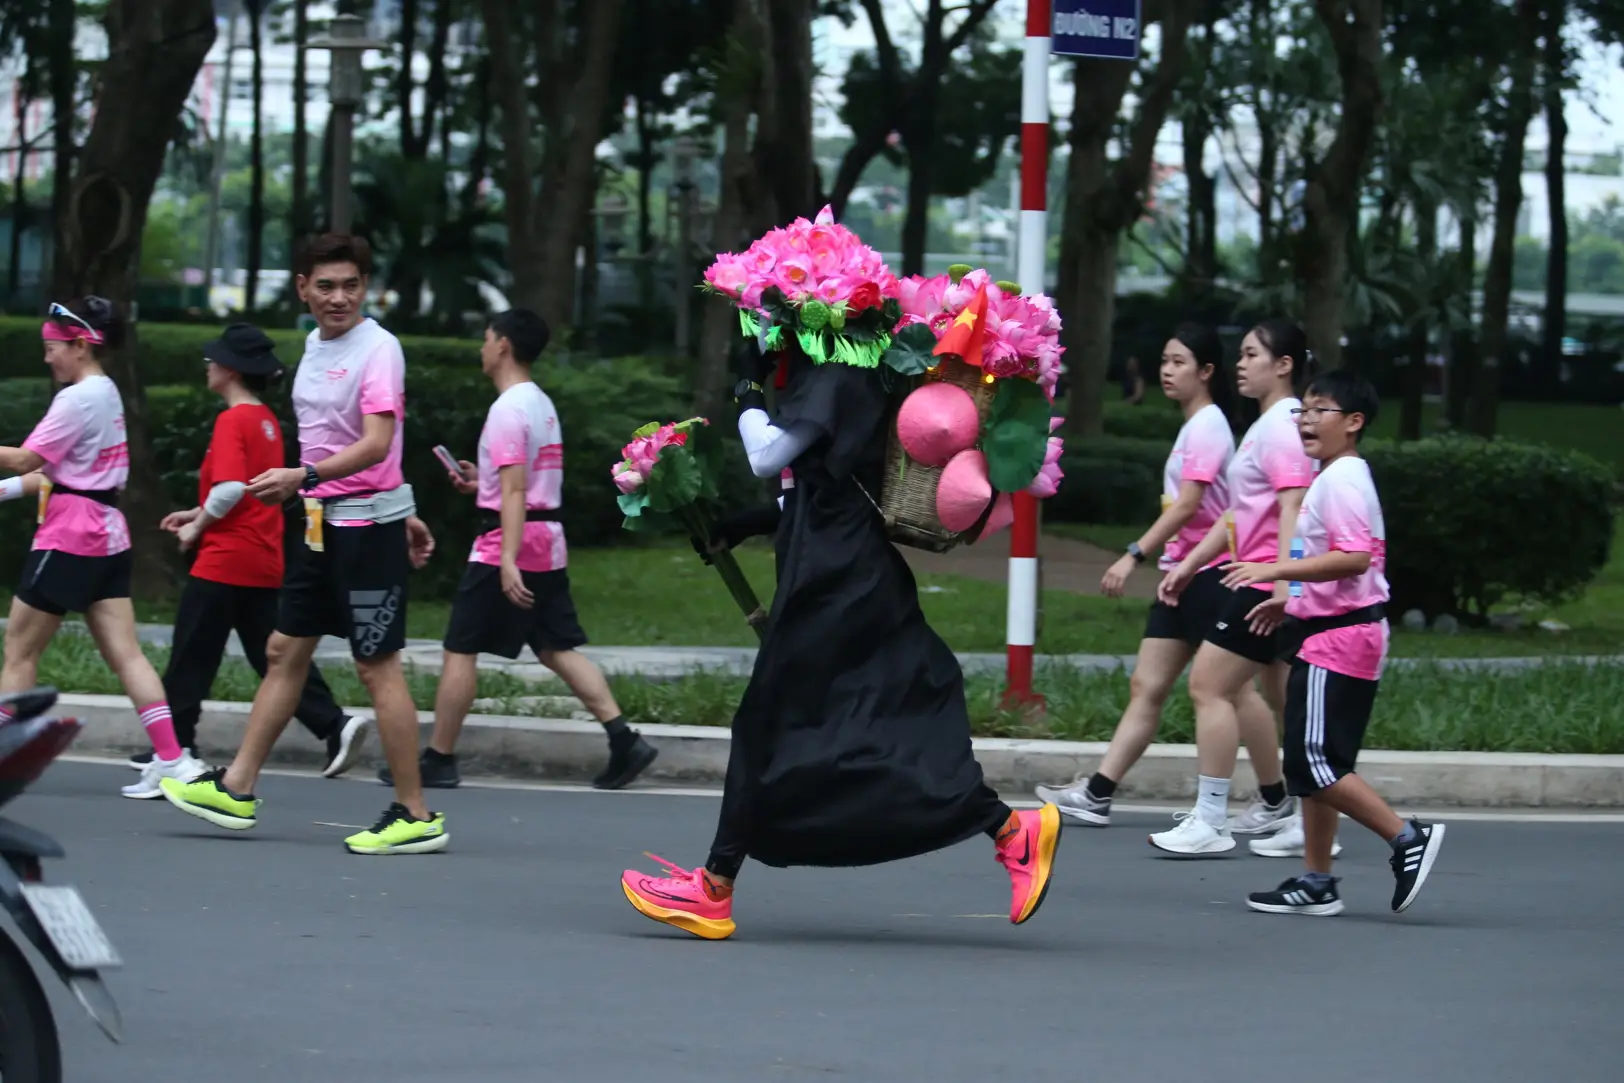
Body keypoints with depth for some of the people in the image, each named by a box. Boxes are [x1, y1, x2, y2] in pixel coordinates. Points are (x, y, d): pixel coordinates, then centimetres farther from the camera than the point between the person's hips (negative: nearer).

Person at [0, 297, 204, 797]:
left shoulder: (77, 400, -14)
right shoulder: (108, 394, 15)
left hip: (68, 539, -9)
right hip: (107, 535, 9)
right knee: (124, 653, 2)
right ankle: (171, 759, -7)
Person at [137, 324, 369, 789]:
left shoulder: (233, 421, -14)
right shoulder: (266, 421, 13)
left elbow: (230, 488, -25)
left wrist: (197, 527, -11)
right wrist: (198, 514, 20)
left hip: (226, 558, -9)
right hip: (265, 558, 9)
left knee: (192, 654, 2)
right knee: (272, 652, 8)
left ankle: (177, 746, 8)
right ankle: (334, 725, -5)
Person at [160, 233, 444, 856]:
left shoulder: (378, 348, -14)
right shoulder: (316, 346, 12)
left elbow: (376, 445, -24)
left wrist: (302, 476, -36)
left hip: (369, 527, -9)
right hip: (323, 524, 9)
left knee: (377, 666, -6)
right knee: (284, 653, 12)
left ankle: (416, 816, -1)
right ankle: (237, 789, 18)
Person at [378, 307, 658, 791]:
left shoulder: (508, 410, -14)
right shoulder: (542, 405, 15)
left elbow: (514, 491, -21)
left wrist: (509, 559, -26)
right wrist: (483, 483, 24)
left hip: (509, 541, -9)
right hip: (549, 541, 9)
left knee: (460, 649, 0)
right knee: (557, 649, 8)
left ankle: (439, 760, 4)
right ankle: (624, 740, -3)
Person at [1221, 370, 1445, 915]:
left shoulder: (1343, 478, -15)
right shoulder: (1329, 477, 18)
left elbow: (1355, 557, -27)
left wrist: (1276, 571, -28)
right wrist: (1289, 602, 25)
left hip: (1340, 638, -11)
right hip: (1327, 631, 11)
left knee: (1315, 761, -12)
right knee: (1310, 763, 11)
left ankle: (1408, 838, -6)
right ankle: (1316, 881, 15)